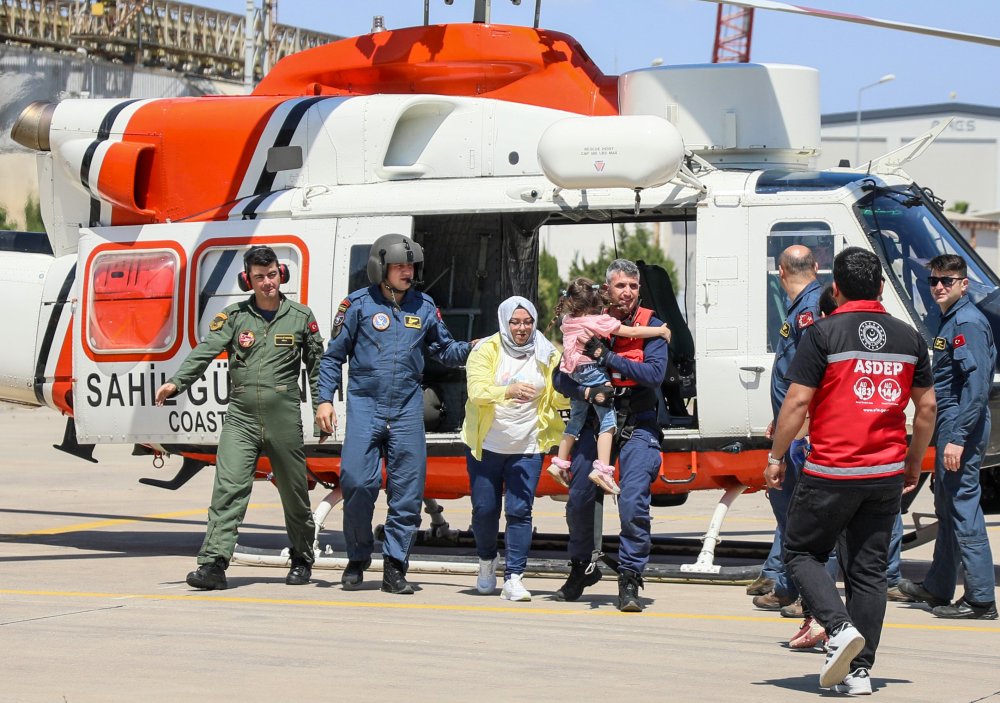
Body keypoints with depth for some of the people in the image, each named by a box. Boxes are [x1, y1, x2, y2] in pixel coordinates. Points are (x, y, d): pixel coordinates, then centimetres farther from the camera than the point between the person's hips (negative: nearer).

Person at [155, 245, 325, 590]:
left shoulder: (301, 317, 7)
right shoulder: (234, 316, 5)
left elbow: (316, 365, 12)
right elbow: (205, 350, -7)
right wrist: (176, 382, -21)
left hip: (284, 418, 0)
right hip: (241, 416, 0)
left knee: (294, 493, 10)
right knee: (228, 487, -13)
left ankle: (302, 560, 28)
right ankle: (213, 563, -19)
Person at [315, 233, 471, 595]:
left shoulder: (424, 307, 10)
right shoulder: (359, 304, 1)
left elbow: (445, 350, 18)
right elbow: (334, 355, 6)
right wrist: (325, 399, -2)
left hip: (407, 406, 3)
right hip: (365, 405, -3)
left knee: (407, 491, 0)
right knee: (358, 484, -10)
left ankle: (395, 567, 7)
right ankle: (357, 561, 9)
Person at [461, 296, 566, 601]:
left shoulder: (547, 356, 4)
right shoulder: (485, 351, -3)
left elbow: (558, 398, 0)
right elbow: (477, 390, -17)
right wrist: (508, 391, -35)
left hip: (527, 447, 0)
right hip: (486, 446, 0)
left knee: (519, 510, -10)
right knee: (484, 509, 6)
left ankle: (513, 577, -8)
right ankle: (487, 560, 34)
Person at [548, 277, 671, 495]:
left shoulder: (568, 321, 4)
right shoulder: (600, 321, -14)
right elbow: (632, 332, -11)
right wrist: (661, 330, -1)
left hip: (576, 377, 7)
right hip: (595, 374, -7)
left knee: (575, 421, 20)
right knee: (608, 421, -5)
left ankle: (560, 463, 26)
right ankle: (602, 468, -18)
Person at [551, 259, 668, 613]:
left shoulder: (650, 325, -1)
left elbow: (655, 374, -15)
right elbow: (561, 376, -1)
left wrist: (606, 356, -19)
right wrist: (587, 391, -22)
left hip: (638, 424, -3)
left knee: (633, 503, -16)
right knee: (579, 500, 8)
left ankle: (630, 579, -8)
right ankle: (582, 568, 31)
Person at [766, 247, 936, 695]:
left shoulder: (824, 334, -9)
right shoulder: (908, 337, 6)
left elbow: (796, 402, -11)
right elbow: (927, 407, 11)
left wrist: (775, 457, -1)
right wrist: (914, 463, 22)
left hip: (831, 473, -5)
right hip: (887, 474, 5)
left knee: (800, 551, 12)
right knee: (869, 570, 10)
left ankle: (840, 627, -9)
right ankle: (860, 671, 8)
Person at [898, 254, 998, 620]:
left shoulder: (968, 323, -15)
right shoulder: (951, 321, 17)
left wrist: (958, 438, -26)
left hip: (961, 427, -11)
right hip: (951, 426, 11)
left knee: (963, 507, -10)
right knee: (947, 506, 18)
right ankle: (937, 588, 30)